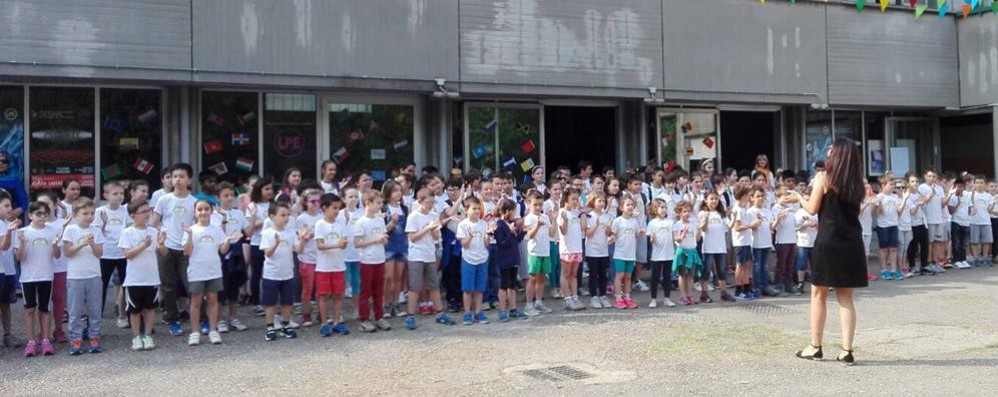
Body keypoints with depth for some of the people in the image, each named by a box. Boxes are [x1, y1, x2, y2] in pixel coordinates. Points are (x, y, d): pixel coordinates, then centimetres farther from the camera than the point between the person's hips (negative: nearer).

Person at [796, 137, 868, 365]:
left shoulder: (824, 178, -5)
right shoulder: (856, 182, 9)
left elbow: (812, 209, -2)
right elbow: (852, 210, 13)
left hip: (829, 241, -4)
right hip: (851, 243, 5)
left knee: (819, 294, 8)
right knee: (846, 298, 8)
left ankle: (815, 347, 13)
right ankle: (847, 351, 5)